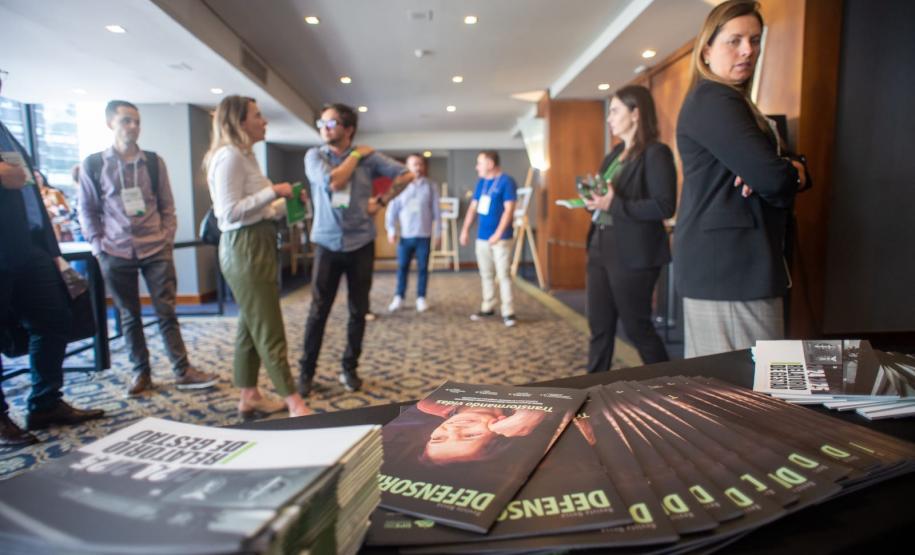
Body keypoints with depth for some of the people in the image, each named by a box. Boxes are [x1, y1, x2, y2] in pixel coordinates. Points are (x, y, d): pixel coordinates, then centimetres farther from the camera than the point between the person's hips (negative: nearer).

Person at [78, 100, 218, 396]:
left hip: (156, 250, 0)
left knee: (166, 312, 0)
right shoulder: (93, 165, 2)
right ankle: (141, 372, 20)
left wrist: (167, 239, 0)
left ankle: (183, 371, 6)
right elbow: (87, 210, 6)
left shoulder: (154, 162, 6)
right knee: (129, 316, 9)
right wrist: (98, 245, -2)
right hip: (116, 254, 0)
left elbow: (167, 206, 9)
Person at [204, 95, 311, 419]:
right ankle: (295, 404, -1)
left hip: (257, 245, 11)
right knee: (269, 330, -7)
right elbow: (230, 212, -21)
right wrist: (272, 191, -17)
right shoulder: (230, 155, -13)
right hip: (244, 247, -11)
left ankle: (249, 398, 23)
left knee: (250, 326, 14)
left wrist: (286, 202, 7)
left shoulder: (244, 155, 18)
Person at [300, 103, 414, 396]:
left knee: (358, 311, 7)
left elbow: (406, 174, 1)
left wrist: (382, 201, -2)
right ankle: (306, 371, 13)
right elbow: (333, 181, -17)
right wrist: (356, 155, -7)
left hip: (360, 244, 1)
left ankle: (350, 368, 22)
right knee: (318, 311, 1)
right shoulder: (314, 155, 1)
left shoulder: (368, 156, 1)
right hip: (327, 244, -1)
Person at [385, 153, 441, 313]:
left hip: (424, 235, 0)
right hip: (405, 235, 1)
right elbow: (392, 209, 3)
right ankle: (399, 297, 17)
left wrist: (437, 232, 1)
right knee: (402, 267, 6)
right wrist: (391, 230, -1)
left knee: (422, 268, 6)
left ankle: (421, 298, 17)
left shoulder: (431, 186, 0)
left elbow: (436, 211, 2)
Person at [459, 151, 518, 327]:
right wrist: (465, 229, 8)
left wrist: (498, 234, -20)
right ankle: (488, 307, 23)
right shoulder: (481, 182, 11)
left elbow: (509, 210, -14)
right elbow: (473, 207, 15)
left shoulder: (506, 181, -9)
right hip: (482, 237, 7)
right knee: (486, 274, 13)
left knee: (503, 275, -5)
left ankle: (508, 312, 0)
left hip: (500, 238, -7)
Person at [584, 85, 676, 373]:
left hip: (632, 254, -8)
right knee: (599, 326, 11)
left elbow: (665, 207, -19)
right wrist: (594, 198, 1)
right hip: (600, 247, 8)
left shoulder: (656, 153, -10)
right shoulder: (616, 153, 16)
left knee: (637, 328, 3)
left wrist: (614, 205, -23)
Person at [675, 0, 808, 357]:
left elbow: (783, 169, 19)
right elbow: (773, 178, -19)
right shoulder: (715, 100, -9)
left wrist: (793, 171, -5)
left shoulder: (730, 100, 22)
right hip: (730, 265, -10)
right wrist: (792, 174, 4)